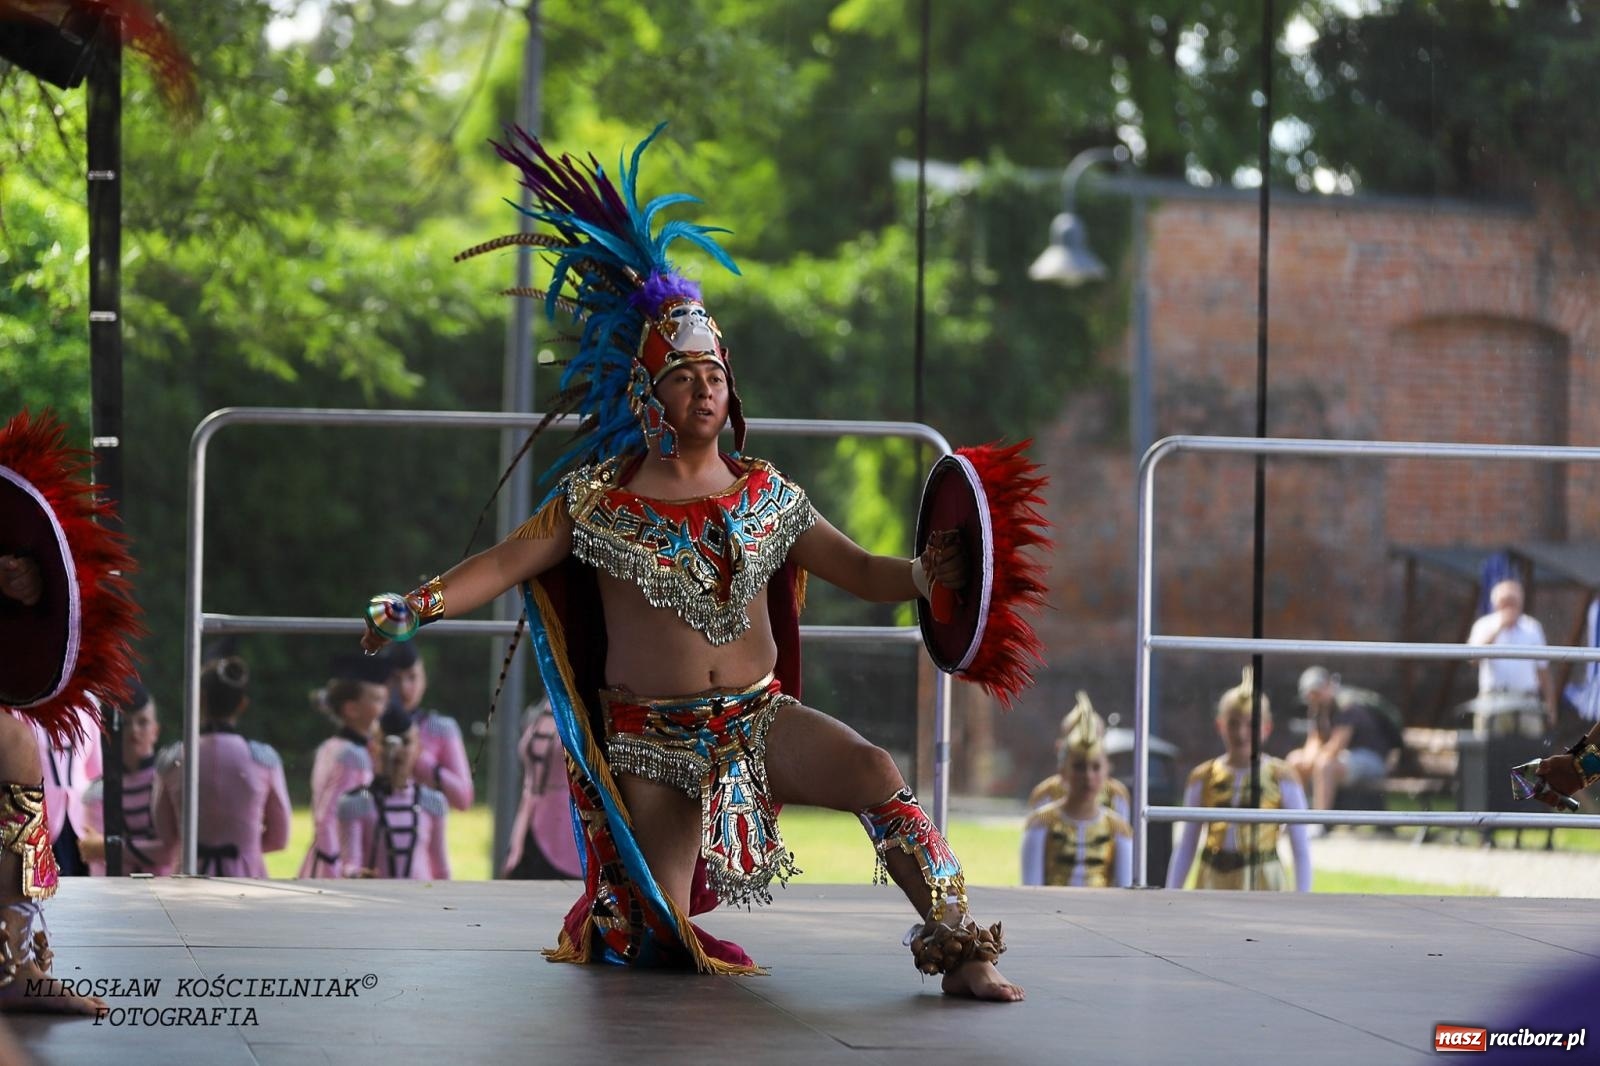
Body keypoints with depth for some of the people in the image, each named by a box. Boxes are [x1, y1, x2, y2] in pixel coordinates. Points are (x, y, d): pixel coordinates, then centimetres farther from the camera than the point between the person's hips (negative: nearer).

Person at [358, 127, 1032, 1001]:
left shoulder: (766, 495, 4)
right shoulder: (598, 501, -3)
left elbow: (859, 571, 6)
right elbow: (503, 565, -6)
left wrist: (923, 574, -15)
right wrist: (417, 605, -22)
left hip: (759, 719, 2)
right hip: (651, 738, -2)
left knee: (877, 775, -28)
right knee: (667, 938, -8)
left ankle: (958, 946, -24)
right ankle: (611, 916, 30)